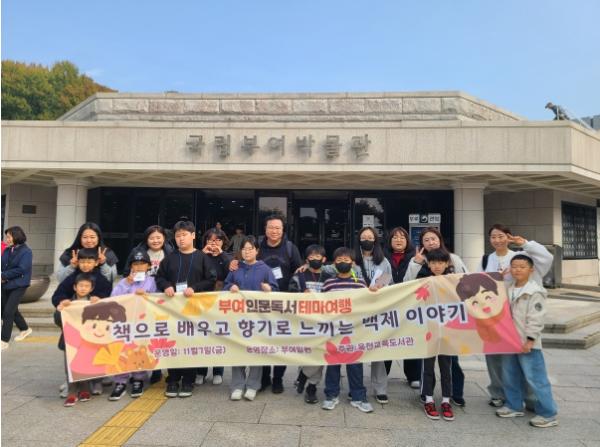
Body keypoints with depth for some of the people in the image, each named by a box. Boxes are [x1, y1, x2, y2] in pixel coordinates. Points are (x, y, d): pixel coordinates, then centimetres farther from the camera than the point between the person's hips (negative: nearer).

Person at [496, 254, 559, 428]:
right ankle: (514, 406, 30)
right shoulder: (509, 290, 9)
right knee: (510, 376, 16)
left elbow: (536, 318, -17)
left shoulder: (535, 292, -14)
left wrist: (530, 340, -19)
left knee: (535, 378, -1)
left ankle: (548, 414, 12)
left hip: (527, 343, -8)